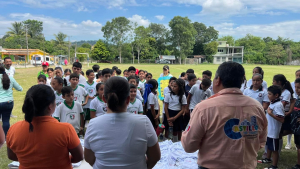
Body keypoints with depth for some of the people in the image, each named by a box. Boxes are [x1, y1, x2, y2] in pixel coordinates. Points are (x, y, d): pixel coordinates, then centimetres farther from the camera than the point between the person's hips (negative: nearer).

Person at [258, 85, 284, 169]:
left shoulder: (278, 105, -24)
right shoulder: (272, 103, 5)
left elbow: (282, 119, -28)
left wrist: (271, 113, -30)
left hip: (273, 132, -9)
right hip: (268, 130, 10)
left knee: (274, 149, 5)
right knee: (269, 145, 26)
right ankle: (268, 159, 45)